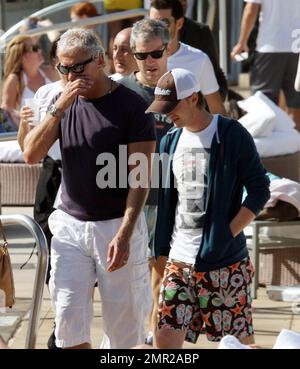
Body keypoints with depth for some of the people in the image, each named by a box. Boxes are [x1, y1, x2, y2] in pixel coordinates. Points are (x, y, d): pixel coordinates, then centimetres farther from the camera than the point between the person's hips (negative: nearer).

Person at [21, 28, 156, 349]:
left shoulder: (131, 106, -9)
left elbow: (140, 177, -11)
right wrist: (60, 108, -16)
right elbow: (31, 154, -3)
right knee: (68, 317, -3)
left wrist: (124, 235, -19)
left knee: (123, 324, 2)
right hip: (70, 224, 4)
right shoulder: (63, 102, 7)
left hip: (117, 226, -4)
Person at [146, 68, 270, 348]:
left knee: (239, 340, 3)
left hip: (224, 261, -5)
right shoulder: (170, 141, 11)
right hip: (179, 260, 5)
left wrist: (228, 234, -14)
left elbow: (260, 191, -7)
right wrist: (162, 249, 12)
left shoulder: (232, 136, -7)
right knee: (165, 338, -1)